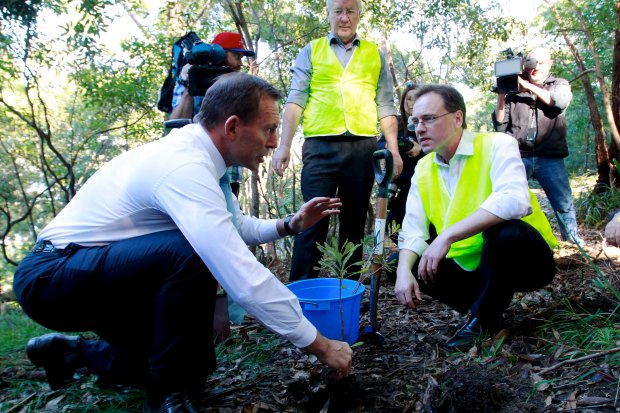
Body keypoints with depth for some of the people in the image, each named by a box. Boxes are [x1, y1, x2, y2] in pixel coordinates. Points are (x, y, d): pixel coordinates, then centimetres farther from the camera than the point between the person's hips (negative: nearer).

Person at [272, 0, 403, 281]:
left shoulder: (375, 55, 16)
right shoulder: (311, 50, 12)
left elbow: (385, 106, 13)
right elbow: (296, 100, 3)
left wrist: (393, 149, 4)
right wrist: (284, 145, -7)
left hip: (362, 148, 2)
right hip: (320, 147, -2)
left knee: (354, 220, 8)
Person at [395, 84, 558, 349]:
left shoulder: (497, 146, -16)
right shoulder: (423, 169, 2)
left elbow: (514, 200, -35)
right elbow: (413, 229, -4)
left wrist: (448, 235, -38)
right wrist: (404, 271, -22)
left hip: (525, 261, -5)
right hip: (471, 266, 6)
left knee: (503, 230, -35)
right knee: (412, 263, -8)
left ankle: (483, 318, -11)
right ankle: (484, 303, 5)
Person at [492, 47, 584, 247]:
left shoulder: (560, 85, 12)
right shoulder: (513, 90, 8)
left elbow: (559, 101, -12)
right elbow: (500, 126, 5)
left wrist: (527, 85, -12)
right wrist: (501, 96, -8)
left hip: (550, 158, 1)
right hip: (518, 157, 0)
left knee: (564, 202, 5)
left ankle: (572, 237, 25)